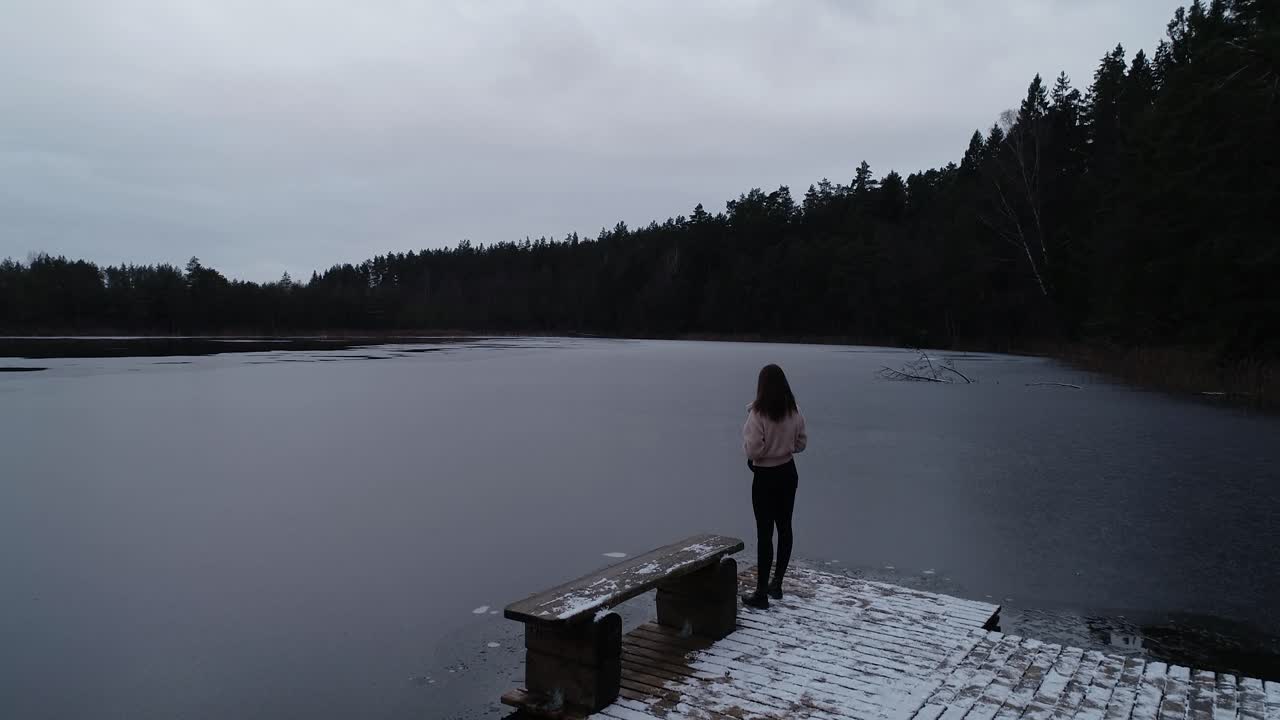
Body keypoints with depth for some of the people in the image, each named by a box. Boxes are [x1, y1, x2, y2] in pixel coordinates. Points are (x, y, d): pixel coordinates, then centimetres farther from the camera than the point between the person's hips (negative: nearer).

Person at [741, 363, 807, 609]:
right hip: (788, 473, 6)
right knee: (784, 528, 14)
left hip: (765, 477, -6)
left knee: (764, 533, -1)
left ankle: (761, 593, 6)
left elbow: (753, 451, -21)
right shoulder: (794, 412, -3)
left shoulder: (758, 414, -21)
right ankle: (777, 585, 26)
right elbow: (801, 443, 7)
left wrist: (746, 436, -3)